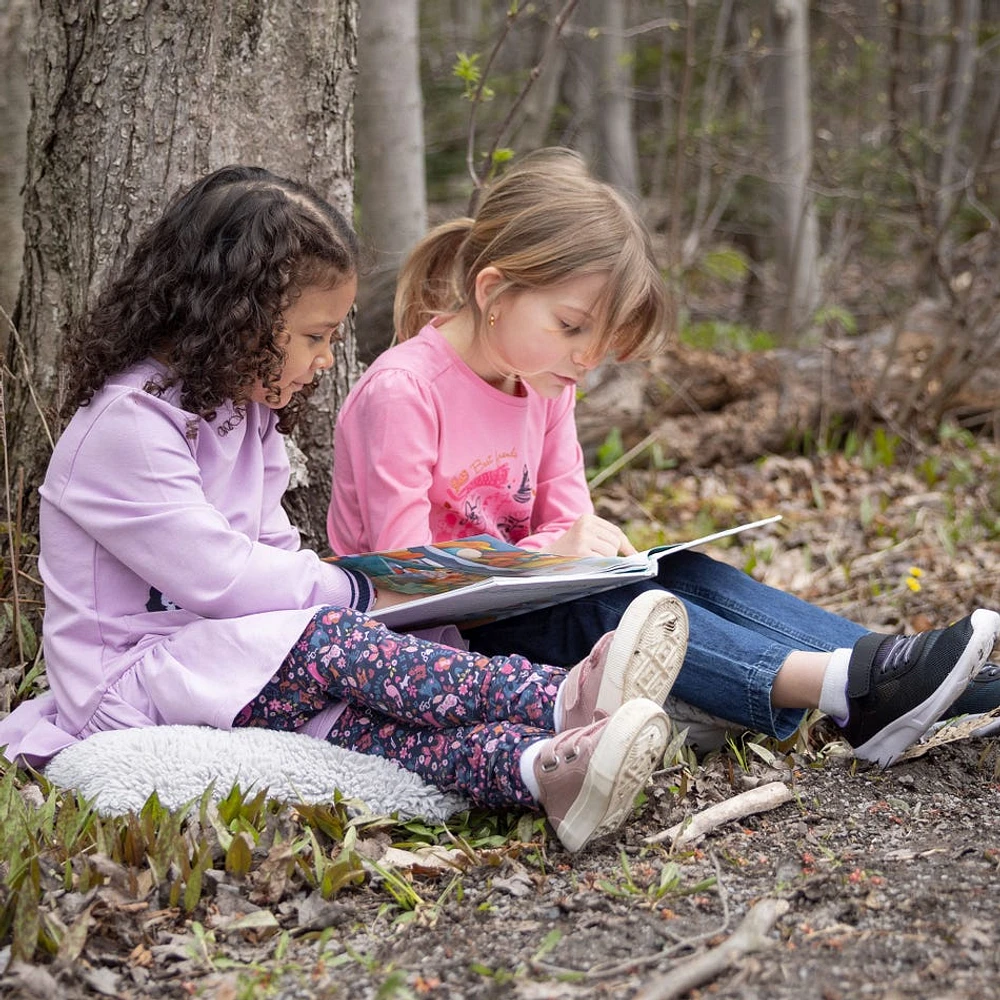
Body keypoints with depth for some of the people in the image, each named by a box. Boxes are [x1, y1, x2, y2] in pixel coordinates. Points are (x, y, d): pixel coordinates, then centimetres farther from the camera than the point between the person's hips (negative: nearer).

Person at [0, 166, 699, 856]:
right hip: (124, 689, -8)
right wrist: (362, 594, -13)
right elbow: (220, 575, -21)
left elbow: (271, 549, 13)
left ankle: (541, 772, -47)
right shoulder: (127, 423, -17)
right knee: (327, 643, -30)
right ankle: (563, 702, -39)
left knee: (346, 717, -22)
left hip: (223, 660, 8)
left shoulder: (243, 410, 15)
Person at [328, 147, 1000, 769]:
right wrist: (551, 551, -28)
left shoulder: (545, 382, 7)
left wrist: (587, 543, -17)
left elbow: (564, 520, 7)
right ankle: (844, 685, -41)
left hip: (519, 604, 8)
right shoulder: (402, 391, -20)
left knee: (684, 573, -13)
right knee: (598, 607, -30)